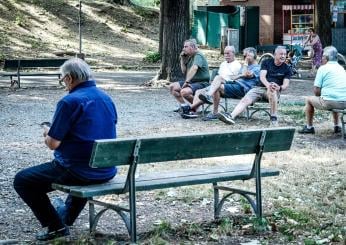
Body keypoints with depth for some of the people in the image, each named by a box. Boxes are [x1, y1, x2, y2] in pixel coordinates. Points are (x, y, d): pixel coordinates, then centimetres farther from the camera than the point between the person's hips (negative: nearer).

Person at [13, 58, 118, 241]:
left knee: (22, 181, 6)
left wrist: (47, 134, 8)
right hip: (107, 172, 8)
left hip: (78, 173, -8)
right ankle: (66, 217, 49)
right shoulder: (107, 99, 7)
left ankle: (55, 226, 7)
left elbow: (53, 144, -16)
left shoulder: (70, 101, -16)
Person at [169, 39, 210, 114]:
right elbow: (184, 71, 18)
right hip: (192, 82, 10)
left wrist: (187, 81, -36)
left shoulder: (198, 56, -15)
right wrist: (182, 59, 7)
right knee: (172, 87, 4)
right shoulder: (189, 57, 15)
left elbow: (194, 68, -32)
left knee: (184, 92, -34)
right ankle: (184, 105, 8)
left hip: (202, 83, -10)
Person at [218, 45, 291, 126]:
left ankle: (274, 118, -36)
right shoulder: (266, 62, 9)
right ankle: (231, 116, -45)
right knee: (245, 100, -24)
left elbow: (286, 84, -2)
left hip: (275, 90, -2)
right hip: (260, 87, 2)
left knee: (272, 91, -40)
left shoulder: (286, 69, 7)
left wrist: (279, 88, -28)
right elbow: (262, 76, -5)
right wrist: (268, 85, -27)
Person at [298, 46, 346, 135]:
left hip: (329, 102, -6)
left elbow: (316, 90, -7)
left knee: (309, 100, 19)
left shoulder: (323, 68, -3)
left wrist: (321, 97, 13)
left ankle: (309, 127, 24)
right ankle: (337, 126, 36)